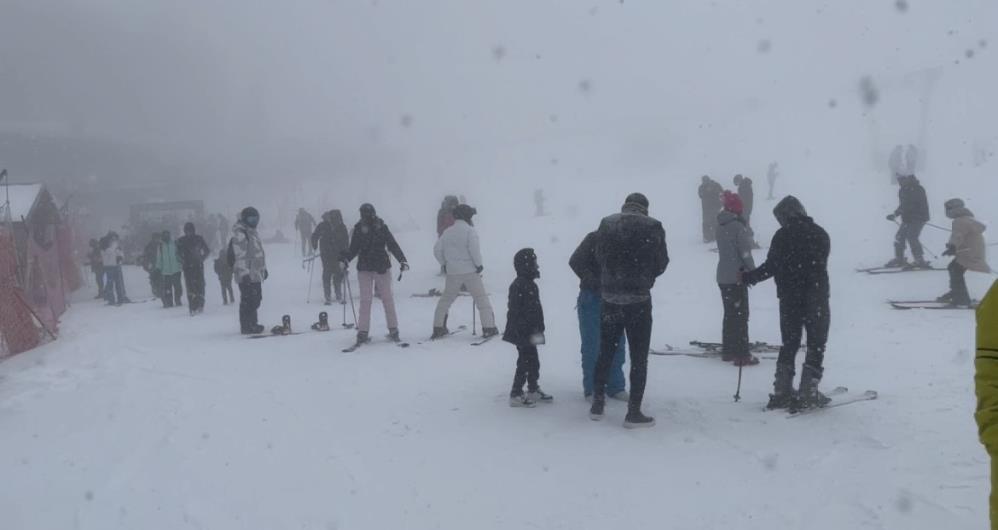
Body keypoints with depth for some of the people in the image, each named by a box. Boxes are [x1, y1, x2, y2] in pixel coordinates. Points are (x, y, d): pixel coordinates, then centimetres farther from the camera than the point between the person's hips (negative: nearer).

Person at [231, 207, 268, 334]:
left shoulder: (253, 233, 18)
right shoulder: (239, 234, -13)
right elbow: (240, 255, -19)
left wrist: (263, 268, 25)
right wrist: (244, 273, -23)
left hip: (256, 274, 10)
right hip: (247, 276, -10)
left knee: (255, 300, 14)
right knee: (248, 301, -7)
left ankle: (252, 324, 24)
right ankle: (247, 327, -2)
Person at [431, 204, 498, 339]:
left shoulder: (447, 232, 9)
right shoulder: (470, 230, -7)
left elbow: (437, 249, 9)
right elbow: (473, 248, -19)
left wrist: (444, 264, 20)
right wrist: (479, 264, -8)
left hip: (452, 272, 5)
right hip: (470, 271, -5)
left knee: (446, 299, 17)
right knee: (482, 298, 2)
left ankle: (438, 328, 16)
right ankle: (489, 327, -2)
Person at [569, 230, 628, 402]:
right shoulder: (594, 239, -9)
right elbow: (575, 261, -14)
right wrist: (592, 281, -18)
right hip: (592, 298, -5)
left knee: (617, 344, 7)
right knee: (592, 346, 0)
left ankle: (616, 387, 18)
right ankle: (591, 390, 7)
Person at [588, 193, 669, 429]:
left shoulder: (606, 224, -1)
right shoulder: (653, 227, -8)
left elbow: (599, 258, 6)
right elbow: (661, 264, -2)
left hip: (610, 298, 3)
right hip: (639, 299, -3)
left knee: (605, 352, 16)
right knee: (639, 357, 5)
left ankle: (597, 404, 25)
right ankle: (634, 412, 6)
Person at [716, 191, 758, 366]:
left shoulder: (721, 225, 7)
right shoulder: (738, 226, -17)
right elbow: (745, 252, -16)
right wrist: (753, 272, -6)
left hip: (723, 276, 8)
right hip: (737, 276, -8)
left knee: (729, 314, 16)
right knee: (741, 315, -2)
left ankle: (728, 350, 22)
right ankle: (741, 355, 0)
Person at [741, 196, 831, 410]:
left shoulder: (782, 235, -6)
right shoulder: (820, 234, 1)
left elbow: (771, 267, -9)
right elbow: (819, 265, 8)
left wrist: (748, 277, 5)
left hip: (789, 299, 0)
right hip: (816, 298, 0)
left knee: (789, 344, 12)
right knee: (816, 345, 6)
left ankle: (782, 392, 11)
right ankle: (808, 394, 1)